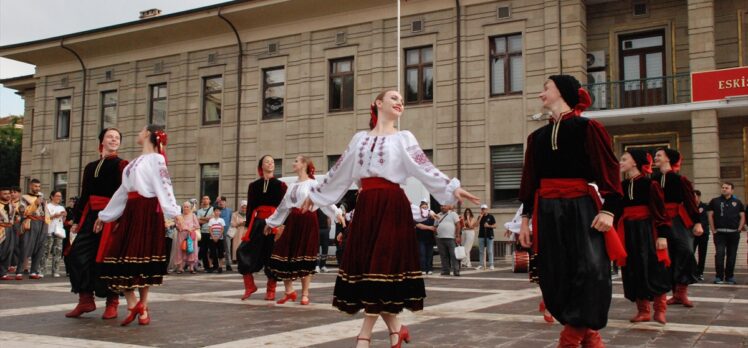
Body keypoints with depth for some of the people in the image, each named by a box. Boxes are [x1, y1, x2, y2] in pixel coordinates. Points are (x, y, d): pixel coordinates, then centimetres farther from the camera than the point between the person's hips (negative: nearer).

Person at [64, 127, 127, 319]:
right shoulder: (90, 167, 16)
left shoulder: (121, 165, 0)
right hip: (91, 216, 5)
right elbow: (84, 195, 18)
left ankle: (112, 304, 8)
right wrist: (76, 220, 16)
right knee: (78, 254, -1)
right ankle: (86, 300, 10)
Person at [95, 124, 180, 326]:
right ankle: (133, 304, 5)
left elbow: (164, 187, -13)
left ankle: (142, 307, 5)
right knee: (122, 255, -1)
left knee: (144, 258, -4)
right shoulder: (135, 162, 22)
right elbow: (123, 191, 25)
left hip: (148, 213, -8)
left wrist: (174, 213, -25)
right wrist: (104, 216, 27)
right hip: (131, 212, 8)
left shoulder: (156, 159, -2)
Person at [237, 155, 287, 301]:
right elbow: (250, 207, 10)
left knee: (273, 256, 0)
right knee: (245, 252, -9)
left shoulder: (280, 185, 6)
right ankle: (249, 286, 6)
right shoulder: (253, 185, 11)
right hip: (257, 223, 2)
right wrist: (247, 227, 4)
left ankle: (271, 291, 11)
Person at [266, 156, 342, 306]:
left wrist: (337, 214, -31)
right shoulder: (292, 185, 17)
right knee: (284, 254, -1)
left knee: (305, 257, -1)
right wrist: (271, 223, 25)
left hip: (308, 221, -6)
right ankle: (289, 291, 12)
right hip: (292, 221, 6)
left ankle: (305, 294, 8)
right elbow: (283, 206, 23)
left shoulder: (313, 183, -3)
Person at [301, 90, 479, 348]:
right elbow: (339, 172, 22)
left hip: (392, 206, -4)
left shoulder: (403, 138, 6)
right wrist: (315, 195, 27)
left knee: (381, 264, -7)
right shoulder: (360, 138, 16)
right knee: (365, 264, 1)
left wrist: (452, 188, -16)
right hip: (366, 206, 4)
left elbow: (424, 168, -3)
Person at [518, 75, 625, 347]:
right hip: (548, 213, 5)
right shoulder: (537, 136, 14)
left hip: (582, 210, -5)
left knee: (590, 272, -14)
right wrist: (526, 217, 11)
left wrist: (609, 209, -15)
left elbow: (609, 170, -6)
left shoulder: (587, 128, -1)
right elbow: (530, 180, 16)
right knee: (556, 277, 4)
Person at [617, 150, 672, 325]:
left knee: (654, 270, -3)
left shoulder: (649, 183, -7)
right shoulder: (621, 186, 10)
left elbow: (660, 210, -10)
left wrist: (662, 235, -17)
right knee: (634, 271, 6)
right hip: (628, 233, 6)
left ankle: (659, 310, 7)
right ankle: (643, 311, 14)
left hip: (647, 231, -6)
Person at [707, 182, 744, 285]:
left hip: (734, 233, 2)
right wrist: (714, 230, -2)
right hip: (720, 233, -2)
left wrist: (739, 229, 1)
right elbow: (710, 216, 5)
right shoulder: (715, 201, 6)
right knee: (719, 254, -11)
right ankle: (719, 277, -7)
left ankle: (729, 277, 15)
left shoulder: (737, 202, 9)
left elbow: (742, 217, 12)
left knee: (731, 255, 6)